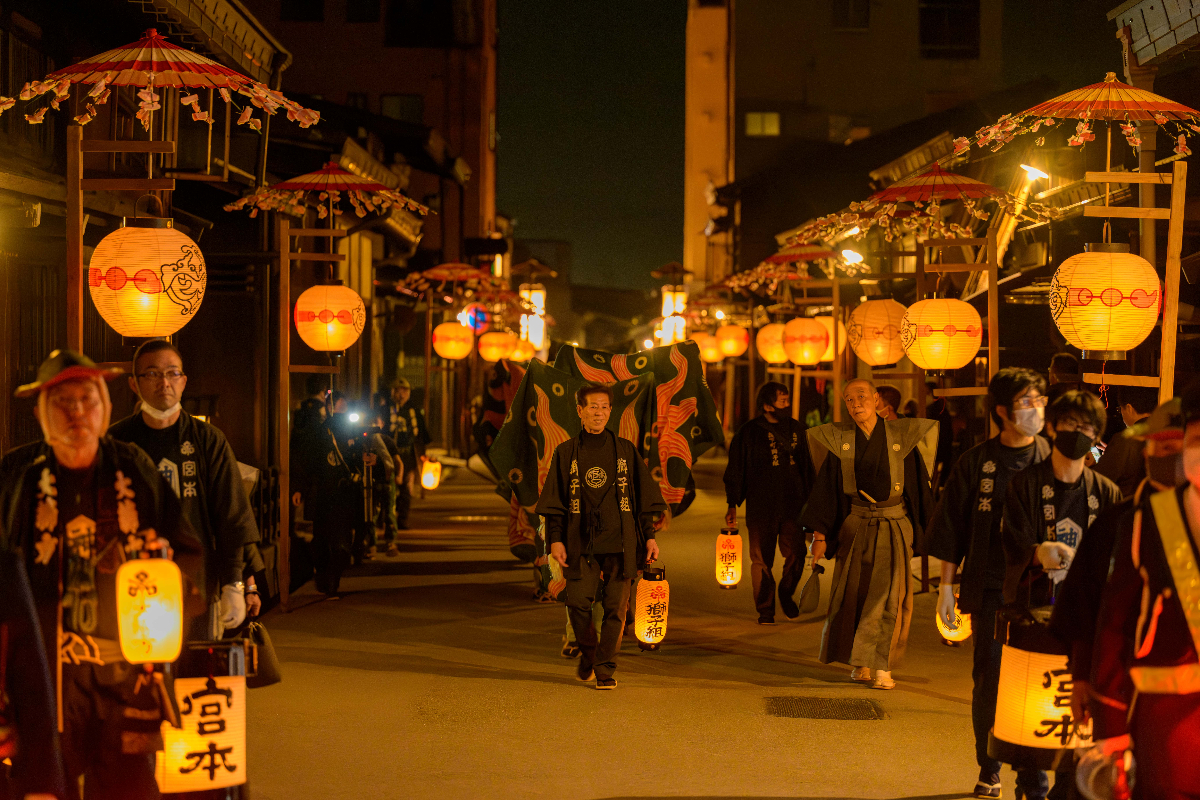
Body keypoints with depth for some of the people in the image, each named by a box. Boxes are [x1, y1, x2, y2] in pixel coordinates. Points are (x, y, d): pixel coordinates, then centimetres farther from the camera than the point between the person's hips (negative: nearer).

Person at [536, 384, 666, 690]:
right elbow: (554, 502, 7)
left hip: (620, 542, 0)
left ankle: (605, 668, 8)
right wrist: (555, 539, -2)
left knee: (615, 607, -1)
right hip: (581, 543, 0)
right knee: (578, 603, -5)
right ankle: (587, 654, 21)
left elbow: (644, 498, 12)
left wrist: (649, 536, 6)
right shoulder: (566, 453, 8)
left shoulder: (625, 450, 9)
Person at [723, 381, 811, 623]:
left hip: (793, 506, 2)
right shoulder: (748, 433, 1)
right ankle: (765, 610, 14)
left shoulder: (797, 430, 13)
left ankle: (786, 593, 19)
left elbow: (807, 468, 21)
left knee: (796, 554, -9)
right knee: (762, 560, 1)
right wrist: (732, 505, -2)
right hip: (760, 508, -2)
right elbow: (735, 471, 3)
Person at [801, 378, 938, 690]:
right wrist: (819, 534, 2)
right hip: (854, 526, 2)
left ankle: (880, 666, -2)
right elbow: (826, 487, 6)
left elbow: (919, 485, 6)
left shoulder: (901, 436, 0)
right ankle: (861, 662, 20)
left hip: (893, 527, -1)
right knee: (853, 593, 5)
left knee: (888, 594, -8)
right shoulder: (839, 440, 3)